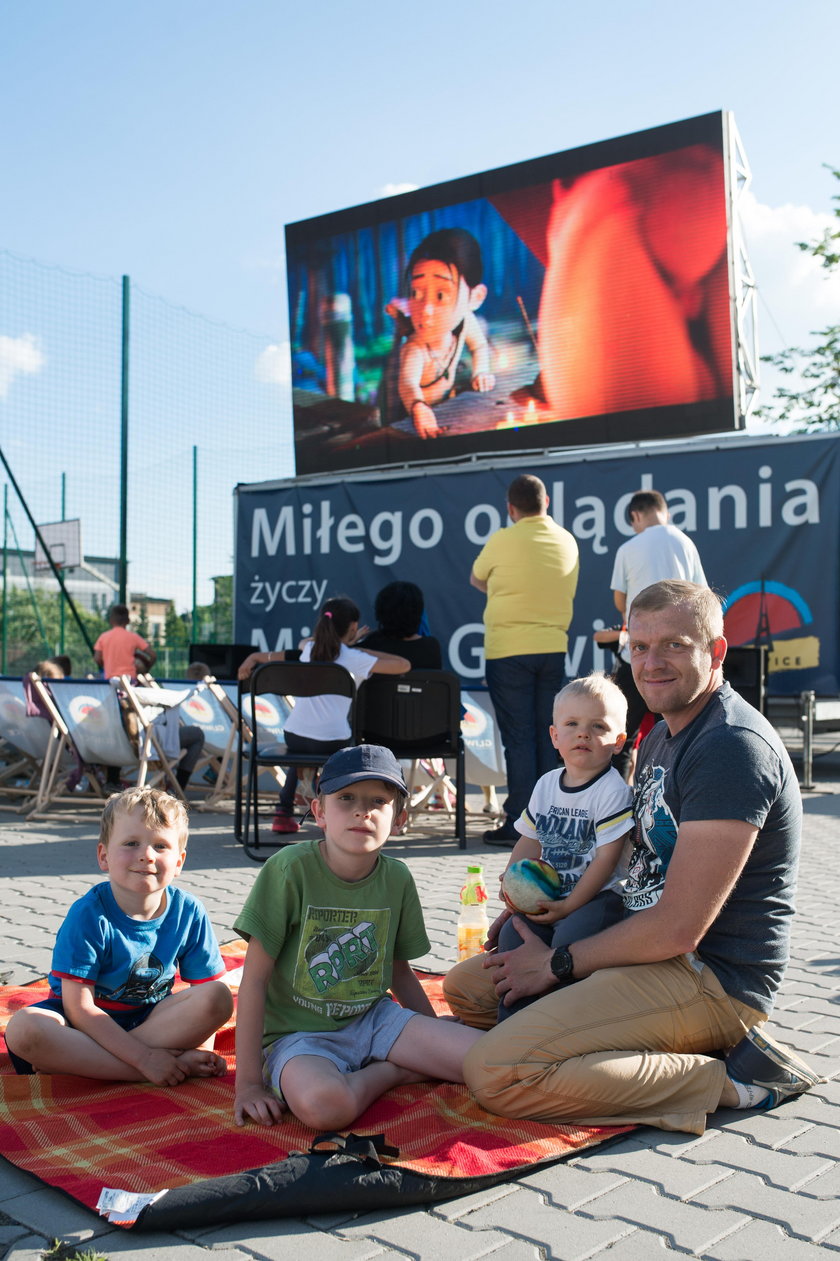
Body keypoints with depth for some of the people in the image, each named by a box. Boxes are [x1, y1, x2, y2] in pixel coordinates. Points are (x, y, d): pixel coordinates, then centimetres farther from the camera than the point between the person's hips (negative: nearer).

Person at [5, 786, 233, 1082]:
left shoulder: (189, 913, -8)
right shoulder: (89, 914, -18)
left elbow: (207, 992, -2)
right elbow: (79, 1007, -21)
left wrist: (202, 1049, -21)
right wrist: (143, 1057, -28)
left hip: (149, 1019, 3)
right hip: (87, 1024, -2)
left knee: (220, 997, -23)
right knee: (23, 1029, -33)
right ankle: (179, 1067, -31)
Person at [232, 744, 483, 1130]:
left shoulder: (397, 878, -1)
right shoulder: (291, 869, -16)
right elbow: (255, 978, -15)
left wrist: (437, 1036, 18)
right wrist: (248, 1083, -16)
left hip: (374, 1019, 4)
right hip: (299, 1035, -3)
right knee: (323, 1102, -38)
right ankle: (390, 1072, -5)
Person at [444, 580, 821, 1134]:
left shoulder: (733, 746, -19)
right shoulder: (662, 736, 14)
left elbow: (677, 927, -23)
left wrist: (557, 964, -10)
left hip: (710, 979, -11)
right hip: (653, 949, 11)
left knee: (494, 1073, -23)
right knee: (465, 986, 14)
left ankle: (726, 1080, -10)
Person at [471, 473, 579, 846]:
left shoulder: (503, 541, -8)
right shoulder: (568, 542, 7)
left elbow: (476, 580, 8)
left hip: (508, 651, -5)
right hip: (553, 649, 5)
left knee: (519, 739, -2)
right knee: (546, 739, 11)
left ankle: (518, 824, 0)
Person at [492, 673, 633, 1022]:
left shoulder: (613, 791, -12)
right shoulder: (546, 785, 9)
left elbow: (606, 859, -15)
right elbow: (529, 844, 17)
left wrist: (568, 906, -15)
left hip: (597, 896, -6)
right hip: (547, 897, 6)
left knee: (569, 939, -30)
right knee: (511, 935, -14)